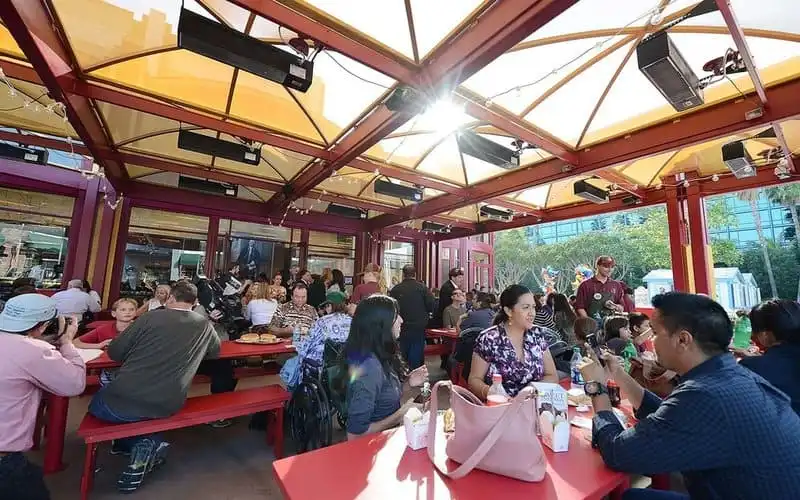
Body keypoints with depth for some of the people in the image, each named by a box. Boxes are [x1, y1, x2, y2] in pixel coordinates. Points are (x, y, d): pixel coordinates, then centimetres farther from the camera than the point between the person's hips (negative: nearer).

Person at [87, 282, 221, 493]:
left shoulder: (151, 316, -6)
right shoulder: (205, 325, 2)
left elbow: (114, 352, 4)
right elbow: (215, 352, 21)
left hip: (125, 401, -4)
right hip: (167, 406, 5)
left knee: (98, 402, 31)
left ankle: (143, 442, 9)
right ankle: (146, 445, 17)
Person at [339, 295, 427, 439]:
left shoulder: (379, 357, -2)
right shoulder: (369, 367, -28)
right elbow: (355, 434, -26)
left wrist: (408, 383, -5)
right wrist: (401, 415, -20)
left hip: (387, 436, 8)